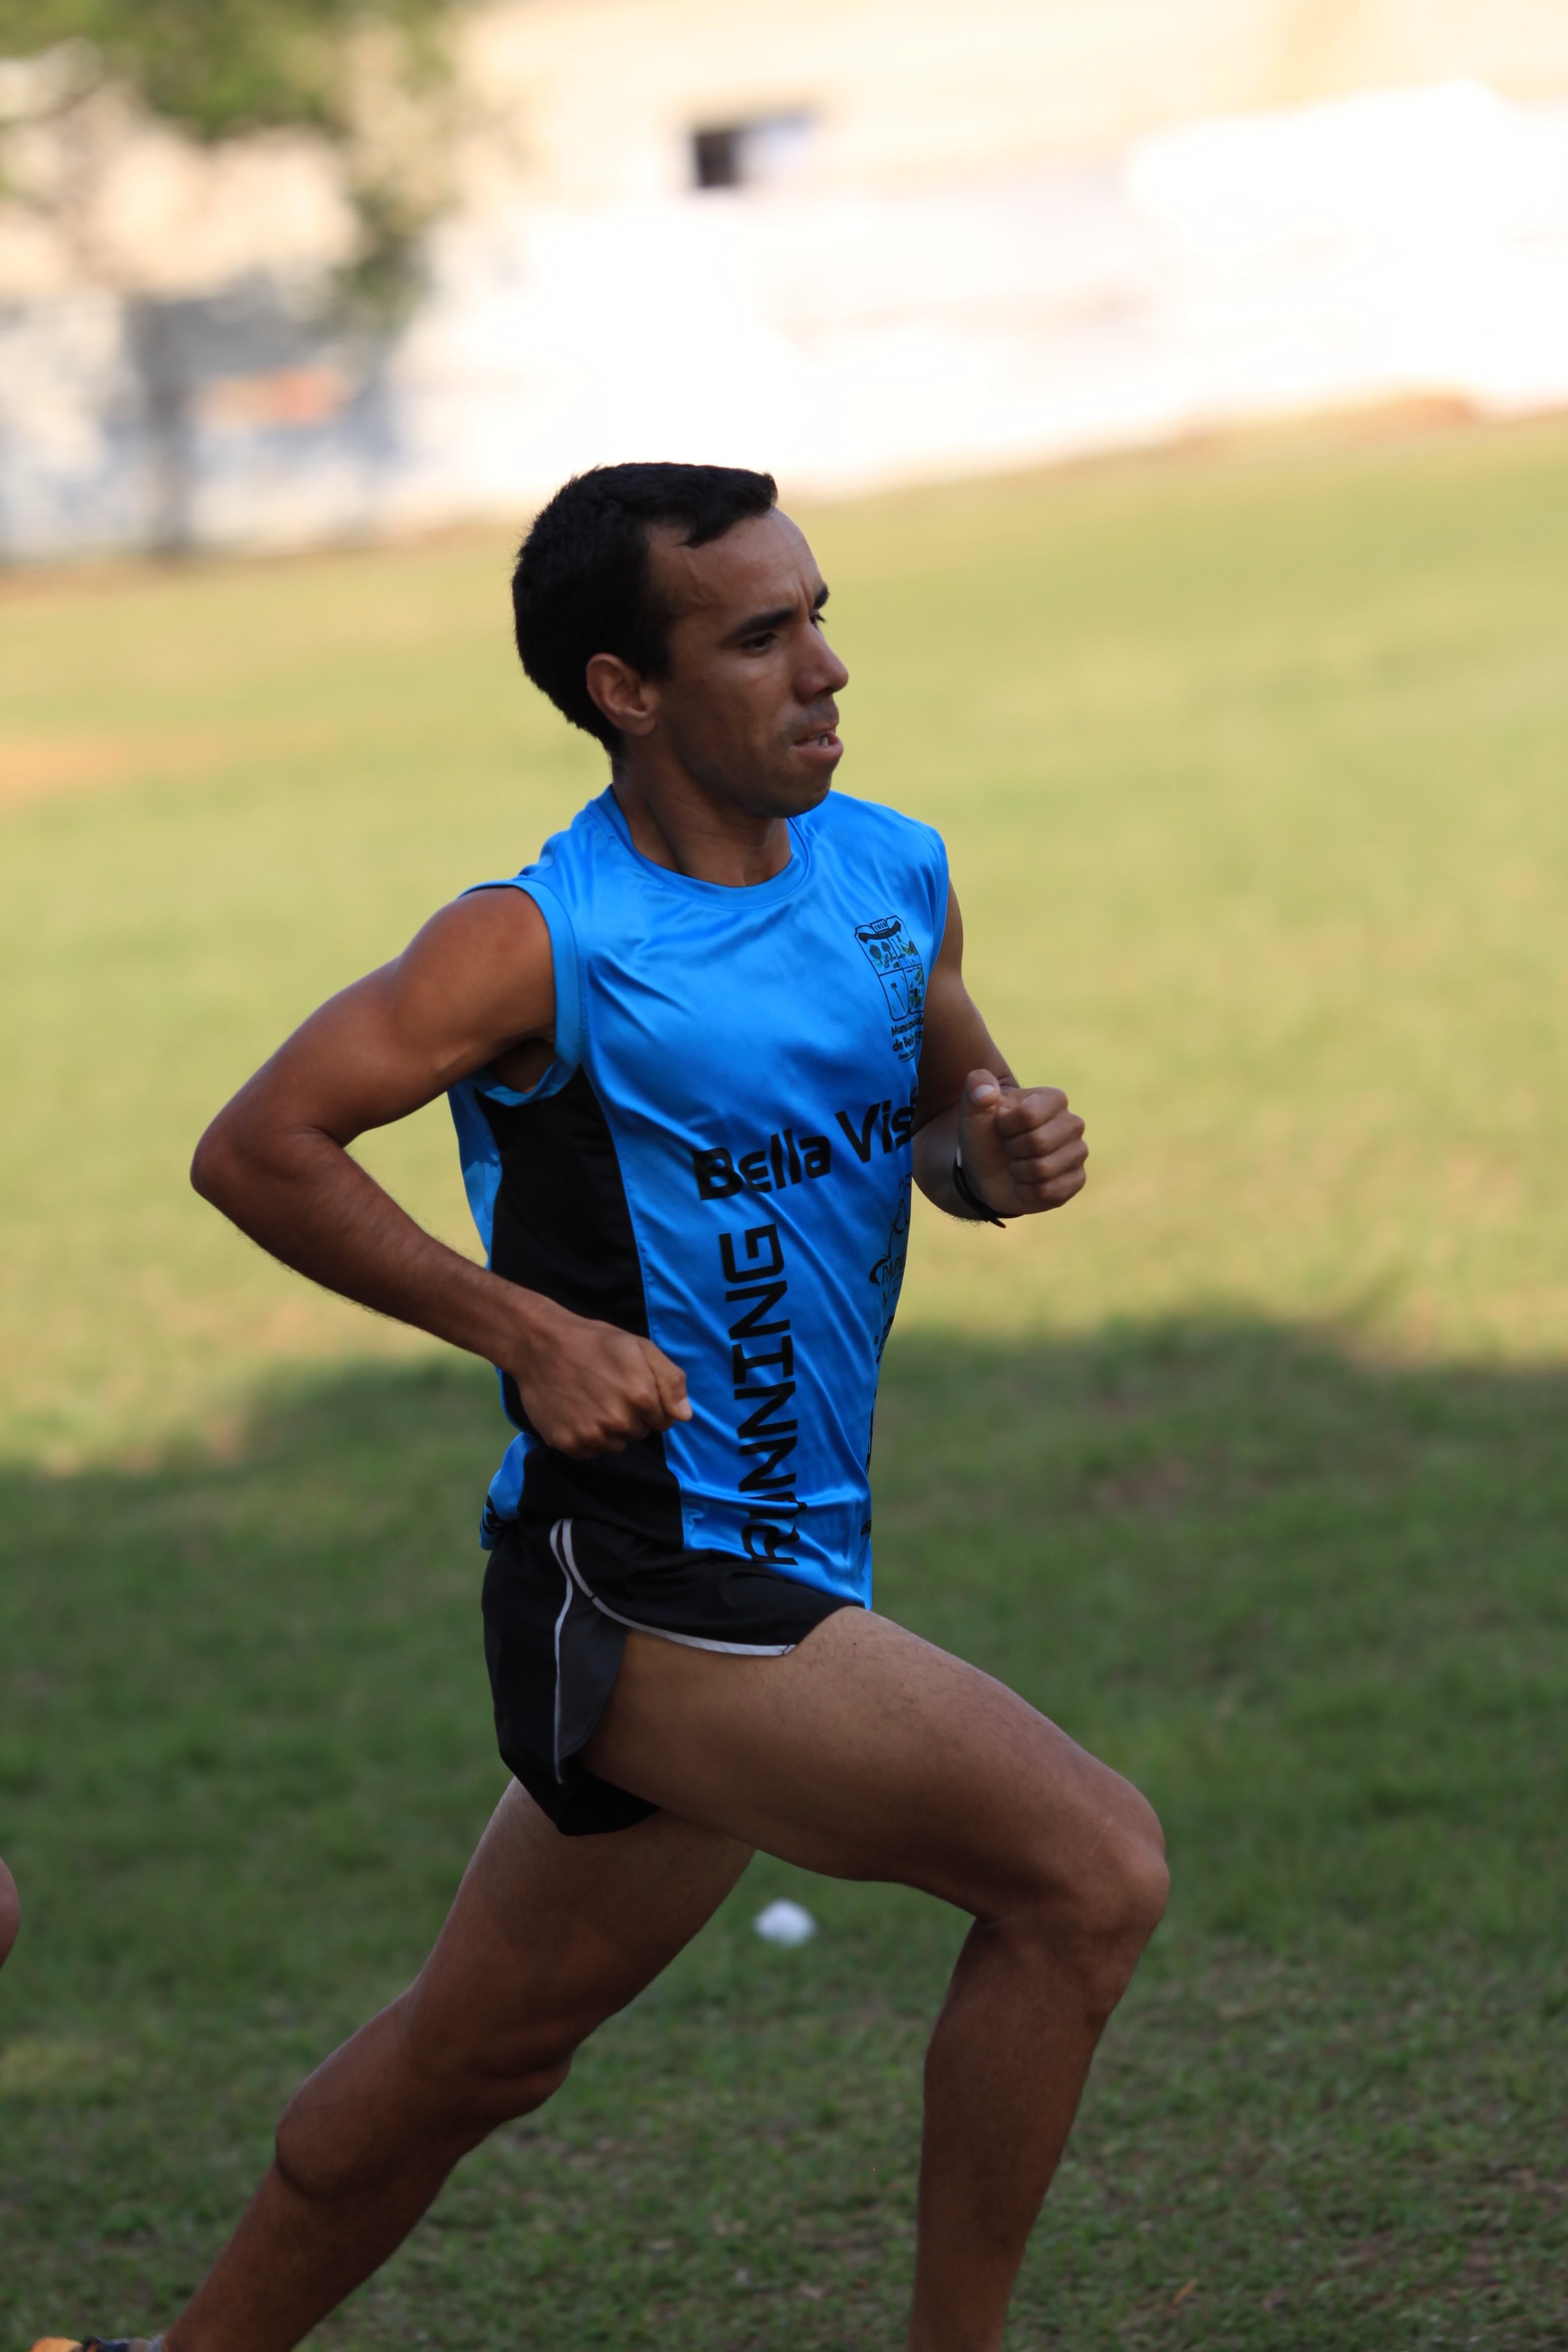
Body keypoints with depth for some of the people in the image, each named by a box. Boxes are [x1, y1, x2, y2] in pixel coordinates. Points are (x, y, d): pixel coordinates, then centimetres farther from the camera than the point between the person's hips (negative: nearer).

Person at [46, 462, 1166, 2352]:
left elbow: (942, 1115, 22)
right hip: (639, 1587, -8)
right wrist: (527, 1327, -19)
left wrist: (1000, 1156, -2)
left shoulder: (891, 876, 7)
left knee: (477, 2057, 21)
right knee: (1089, 1872, -18)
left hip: (776, 1590, 8)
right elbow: (255, 1150, -14)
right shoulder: (542, 945, -15)